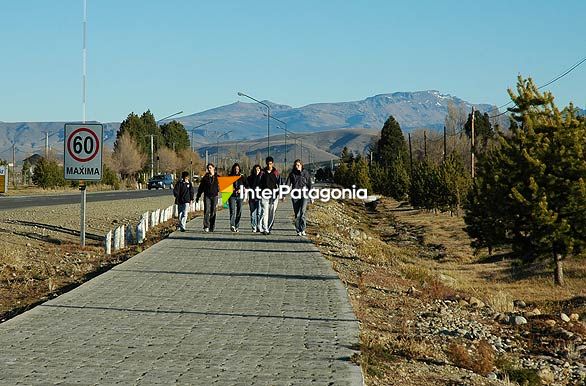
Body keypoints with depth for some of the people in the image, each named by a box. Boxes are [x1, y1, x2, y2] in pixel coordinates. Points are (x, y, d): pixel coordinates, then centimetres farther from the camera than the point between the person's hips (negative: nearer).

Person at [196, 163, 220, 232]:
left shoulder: (217, 177, 6)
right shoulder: (205, 177, 8)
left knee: (213, 212, 3)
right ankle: (206, 226, -15)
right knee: (207, 211, -13)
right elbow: (201, 187, 12)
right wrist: (198, 196, 11)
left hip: (214, 196, 0)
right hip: (207, 196, 0)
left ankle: (212, 227, 10)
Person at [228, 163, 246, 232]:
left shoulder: (242, 177, 10)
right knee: (232, 211, -15)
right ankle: (232, 225, -26)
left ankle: (237, 227, 10)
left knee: (239, 212, 1)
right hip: (232, 196, -2)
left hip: (239, 196, 2)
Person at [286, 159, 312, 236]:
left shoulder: (305, 173, 4)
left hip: (304, 195, -2)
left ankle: (303, 230, -13)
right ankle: (298, 231, 9)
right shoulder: (292, 174, 7)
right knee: (297, 214, 3)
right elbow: (287, 184, 4)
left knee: (302, 212, -15)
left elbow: (309, 184, 7)